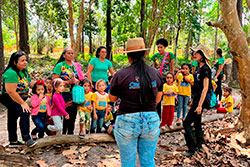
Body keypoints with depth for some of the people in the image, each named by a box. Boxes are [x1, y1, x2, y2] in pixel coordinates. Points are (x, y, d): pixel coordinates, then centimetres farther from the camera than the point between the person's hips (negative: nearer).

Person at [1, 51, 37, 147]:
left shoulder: (24, 69, 1)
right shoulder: (11, 73, -27)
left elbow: (28, 82, 18)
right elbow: (11, 91, -29)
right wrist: (23, 103, -25)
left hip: (19, 98, 9)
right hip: (9, 99, -9)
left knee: (13, 118, 16)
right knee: (25, 113, -22)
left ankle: (13, 141, 26)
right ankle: (27, 139, -17)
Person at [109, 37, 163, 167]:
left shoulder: (121, 75, -12)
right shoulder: (156, 73, 1)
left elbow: (112, 99, 2)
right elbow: (158, 99, 11)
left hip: (127, 122, -3)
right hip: (151, 121, 4)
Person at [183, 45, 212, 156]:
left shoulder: (205, 69, -16)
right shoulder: (199, 68, 12)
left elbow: (205, 88, -20)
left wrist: (200, 105, -23)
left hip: (201, 100, -9)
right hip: (197, 98, 10)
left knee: (187, 123, -8)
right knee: (197, 123, 17)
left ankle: (192, 148, 1)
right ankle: (199, 145, 30)